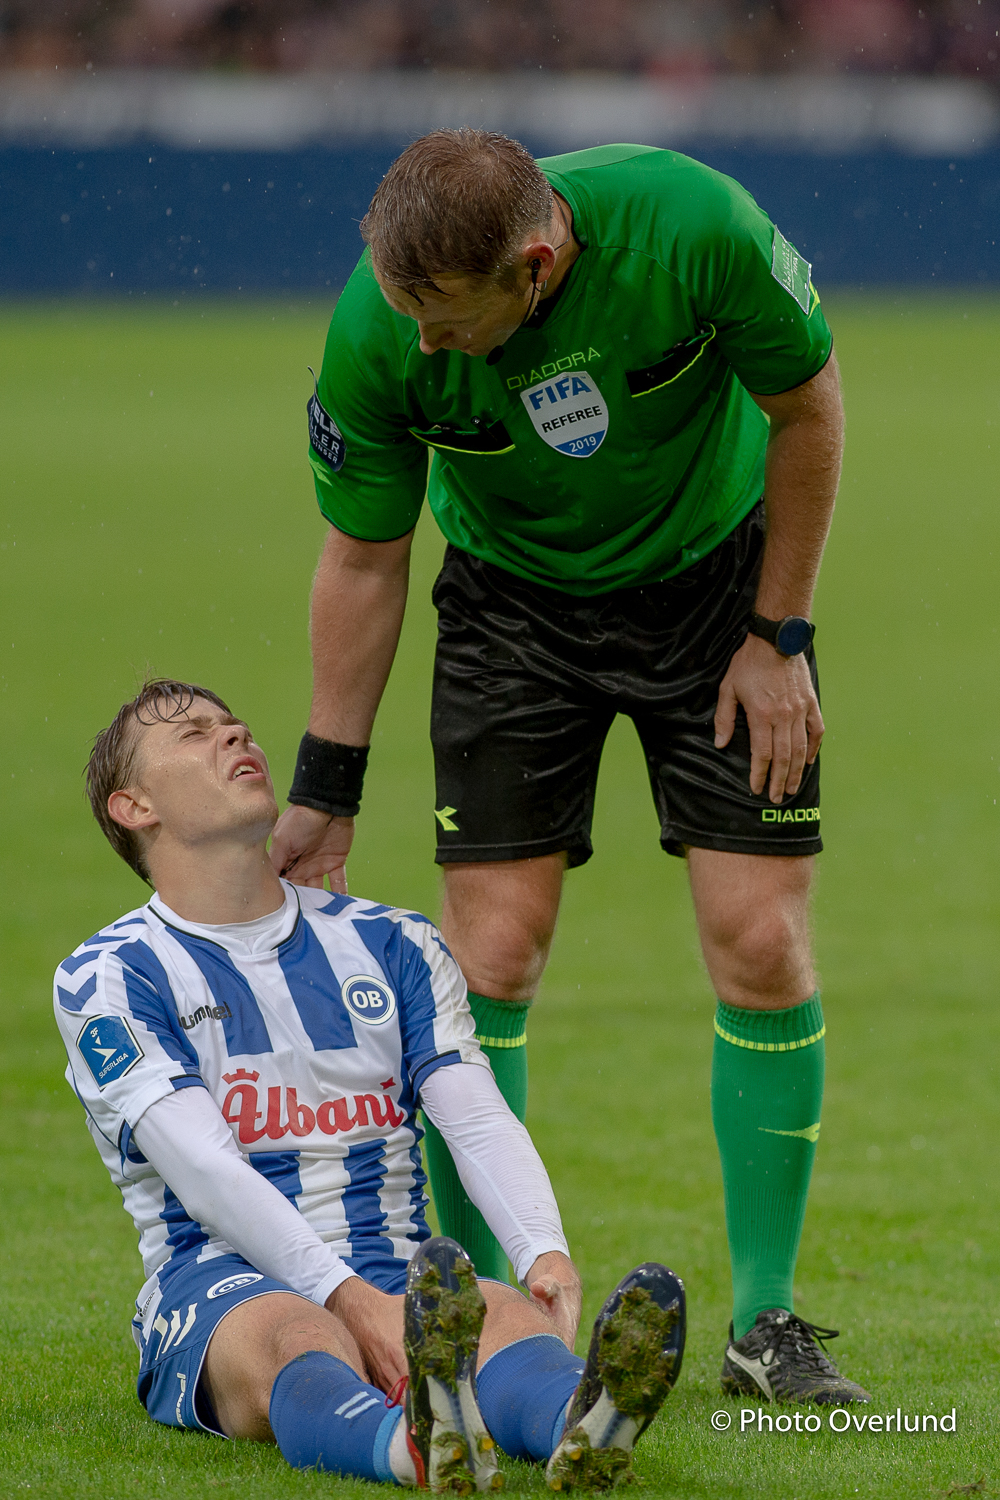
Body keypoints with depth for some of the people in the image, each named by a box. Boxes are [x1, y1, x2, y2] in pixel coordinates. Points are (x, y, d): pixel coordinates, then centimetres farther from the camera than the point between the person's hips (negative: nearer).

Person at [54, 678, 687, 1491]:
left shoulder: (391, 945, 19)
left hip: (398, 1279, 3)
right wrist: (347, 1295, -26)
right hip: (221, 1286, -3)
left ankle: (582, 1426, -70)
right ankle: (425, 1445, -75)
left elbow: (479, 1119, 5)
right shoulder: (108, 978, 4)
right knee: (297, 1342, -40)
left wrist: (545, 1253, -18)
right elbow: (201, 1168, -10)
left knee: (507, 1314, -33)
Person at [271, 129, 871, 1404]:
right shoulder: (377, 333, -27)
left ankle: (764, 1320, 5)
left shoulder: (692, 226, -32)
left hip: (717, 576, 0)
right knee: (489, 957, -9)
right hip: (514, 603, 0)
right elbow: (364, 556, -10)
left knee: (762, 948, -6)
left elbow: (805, 406, -12)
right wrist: (325, 792, -6)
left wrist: (779, 636, -9)